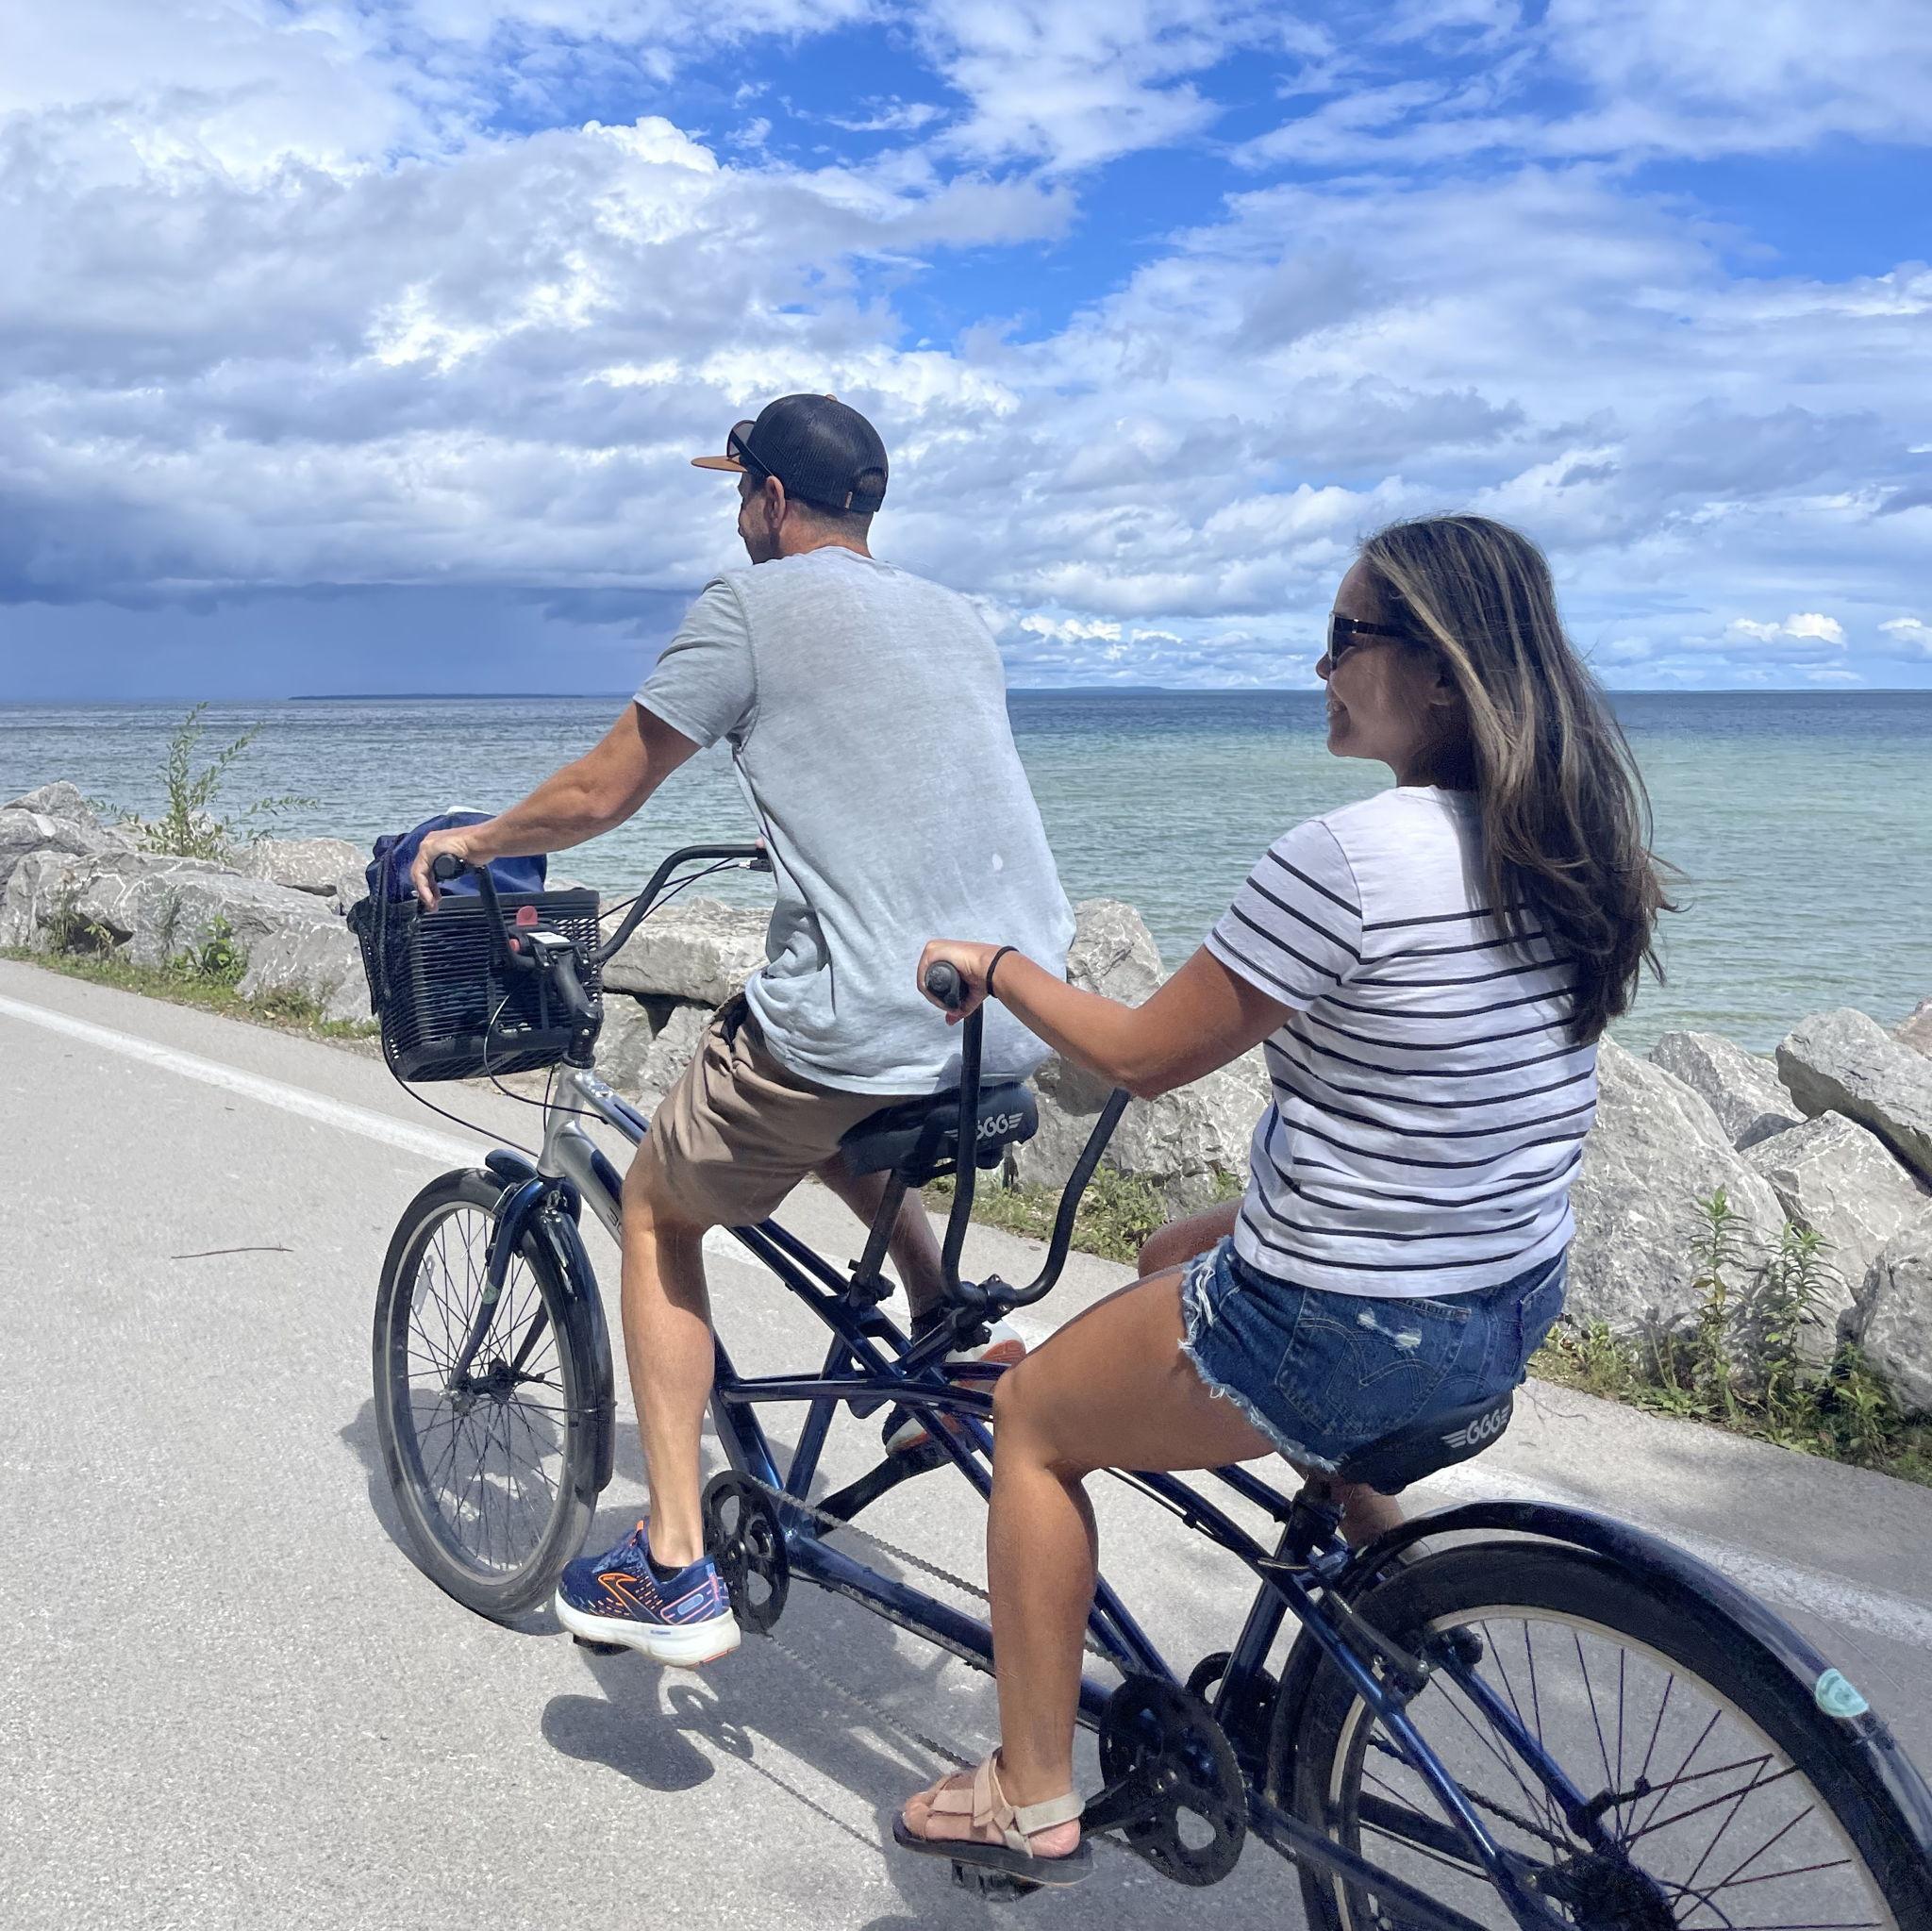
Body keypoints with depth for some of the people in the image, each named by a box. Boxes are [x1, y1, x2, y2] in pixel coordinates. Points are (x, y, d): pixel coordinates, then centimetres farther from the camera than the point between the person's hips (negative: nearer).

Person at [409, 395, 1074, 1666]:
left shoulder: (750, 606, -1)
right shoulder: (959, 617, 19)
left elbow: (597, 796, 2)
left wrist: (470, 843, 21)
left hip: (865, 1025, -7)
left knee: (658, 1208, 17)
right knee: (833, 1116, 37)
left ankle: (674, 1570, 16)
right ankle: (953, 1335, 21)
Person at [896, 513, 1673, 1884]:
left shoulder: (1350, 857, -25)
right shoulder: (1568, 848, 0)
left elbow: (1139, 1058, -15)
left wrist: (994, 966, 1)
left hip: (1345, 1332, -8)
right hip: (1520, 1303, 9)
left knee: (1034, 1417, 15)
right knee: (1179, 1257, 33)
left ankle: (1033, 1802, 25)